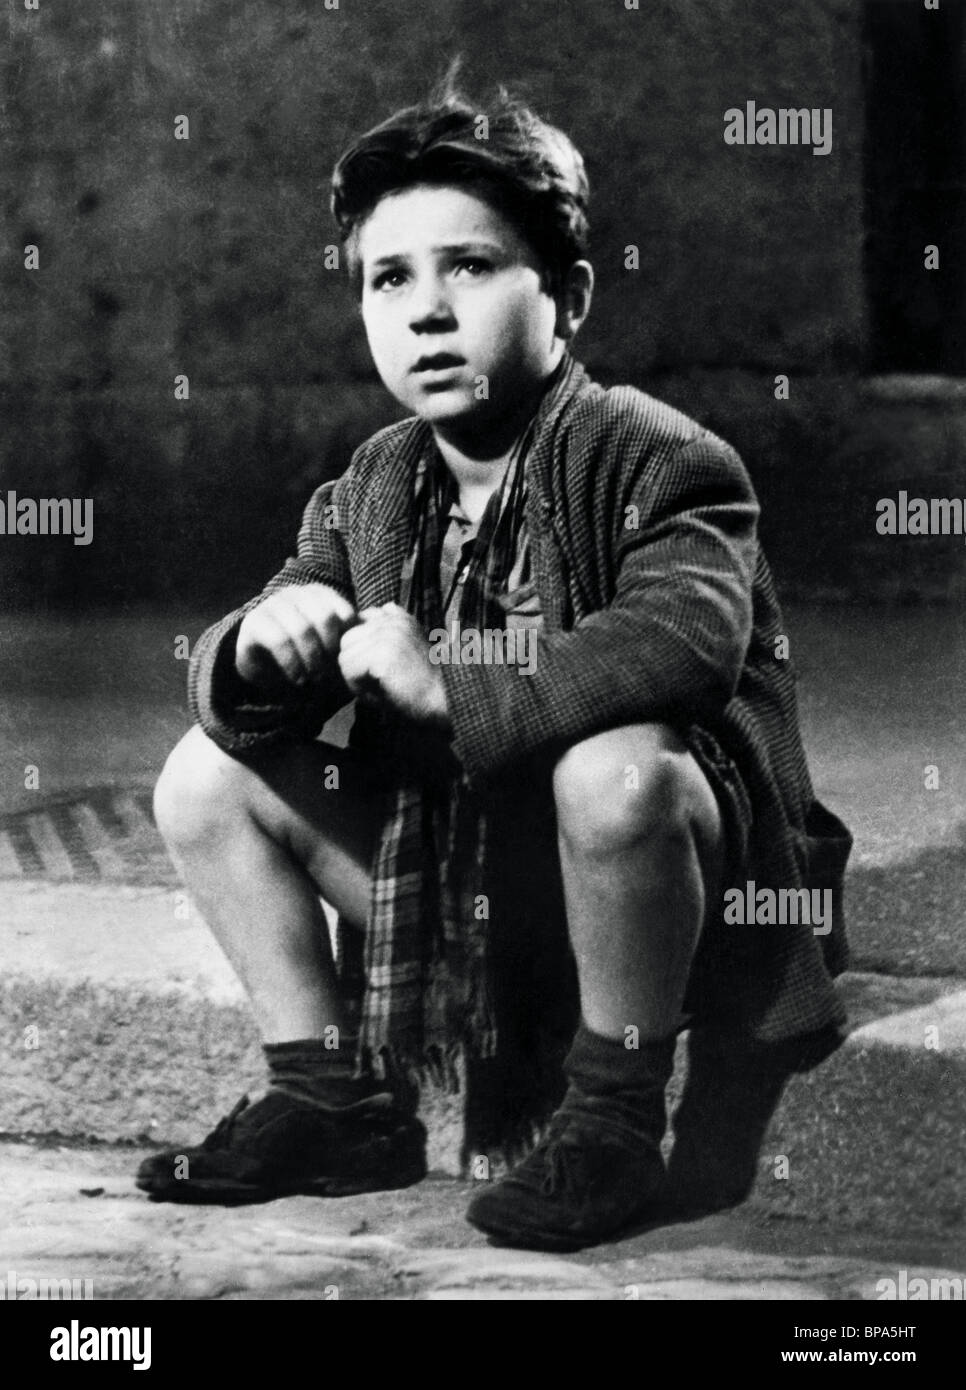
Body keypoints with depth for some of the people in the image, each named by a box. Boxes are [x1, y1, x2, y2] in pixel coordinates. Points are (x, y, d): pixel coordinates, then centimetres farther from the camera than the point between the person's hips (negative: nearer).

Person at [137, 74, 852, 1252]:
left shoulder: (650, 459, -16)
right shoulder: (372, 491, 4)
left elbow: (689, 639, -37)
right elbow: (221, 682, 3)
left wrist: (447, 688, -37)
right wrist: (263, 643, -22)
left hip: (685, 889, -7)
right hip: (456, 882, 7)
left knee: (615, 766, -39)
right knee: (208, 774, 2)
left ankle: (613, 1124, -17)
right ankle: (339, 1104, 9)